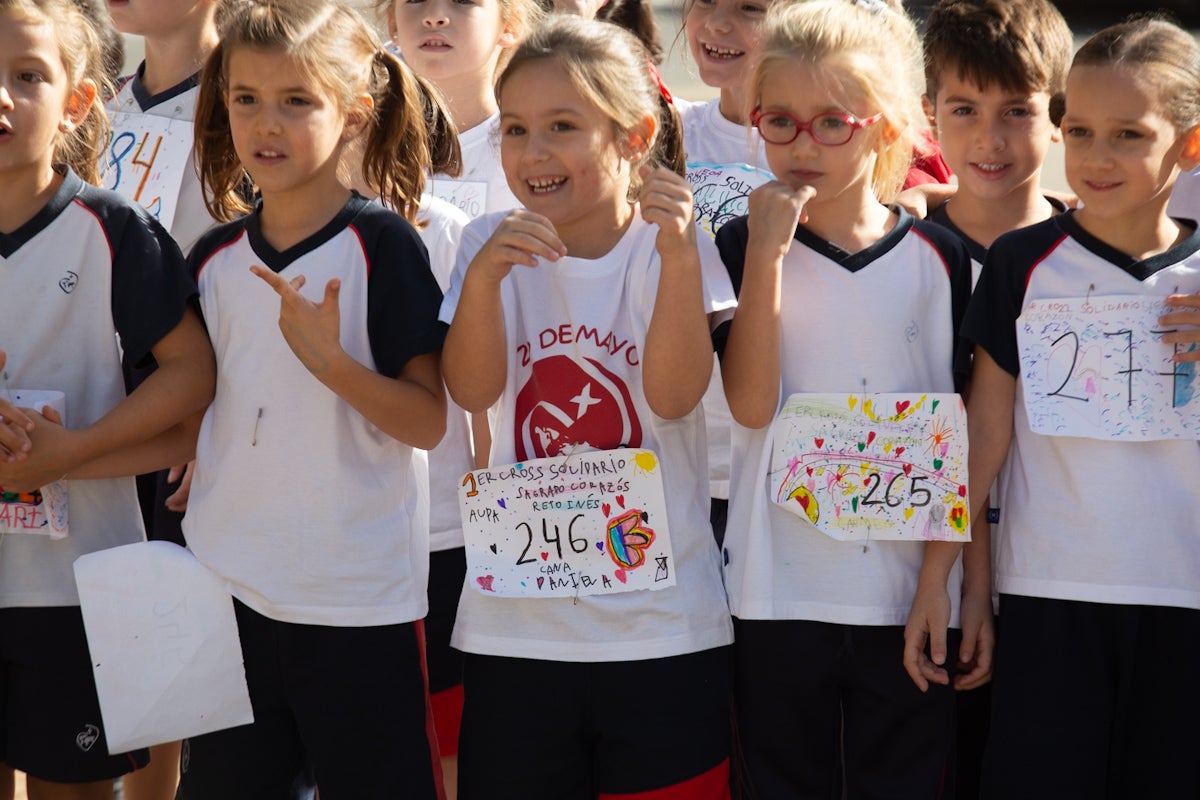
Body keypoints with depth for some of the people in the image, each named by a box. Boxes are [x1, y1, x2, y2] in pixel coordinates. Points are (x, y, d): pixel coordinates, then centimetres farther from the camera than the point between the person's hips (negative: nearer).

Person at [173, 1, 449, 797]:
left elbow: (428, 422, -13)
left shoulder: (382, 244, -8)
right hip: (227, 588, 5)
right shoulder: (216, 256, 8)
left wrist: (330, 362, -26)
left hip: (359, 601, -5)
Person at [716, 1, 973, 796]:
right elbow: (751, 405, -13)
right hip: (781, 591, -1)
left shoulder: (939, 258, 3)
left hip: (910, 593, 1)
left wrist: (970, 587, 5)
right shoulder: (745, 246, 0)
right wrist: (767, 254, -16)